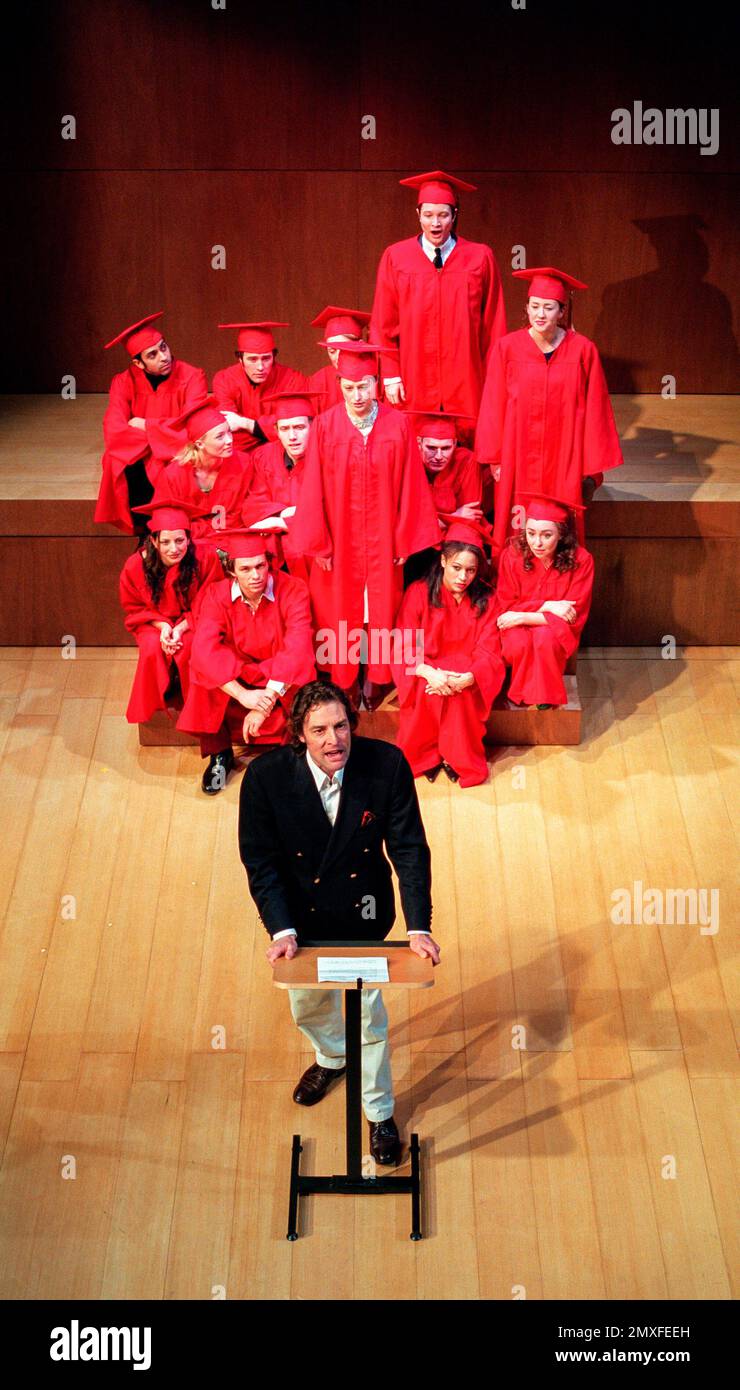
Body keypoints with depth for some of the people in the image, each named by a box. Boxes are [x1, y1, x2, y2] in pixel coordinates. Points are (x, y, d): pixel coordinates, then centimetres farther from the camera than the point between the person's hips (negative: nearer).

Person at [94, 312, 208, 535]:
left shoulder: (192, 377, -14)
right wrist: (165, 434, -27)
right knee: (122, 464, -29)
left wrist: (146, 426, -16)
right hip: (141, 457, 2)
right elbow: (112, 432, -20)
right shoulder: (124, 382, -8)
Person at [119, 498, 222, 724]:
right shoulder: (135, 565, -19)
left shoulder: (206, 557, -23)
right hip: (154, 624, 1)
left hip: (192, 622, -1)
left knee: (187, 648, -32)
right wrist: (163, 626, -20)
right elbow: (134, 608, -2)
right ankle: (153, 706, -4)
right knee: (153, 650, -31)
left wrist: (180, 628, -25)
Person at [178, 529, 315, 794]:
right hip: (236, 676, 2)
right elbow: (204, 650, -28)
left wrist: (265, 704, -38)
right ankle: (219, 755, -10)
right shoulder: (218, 595, -15)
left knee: (302, 672, -34)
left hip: (280, 678, -2)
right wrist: (242, 694, -40)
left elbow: (297, 650, -31)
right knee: (202, 669, -27)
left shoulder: (292, 590, -21)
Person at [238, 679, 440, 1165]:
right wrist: (281, 930, -25)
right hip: (300, 919, 2)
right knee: (308, 1006, 25)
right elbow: (259, 860, -16)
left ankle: (381, 1114, 37)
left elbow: (410, 848, -18)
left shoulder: (387, 764, -24)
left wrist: (419, 927, -24)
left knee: (368, 1014, 12)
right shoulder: (266, 776, -24)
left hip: (362, 915, -1)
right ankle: (332, 1058, 61)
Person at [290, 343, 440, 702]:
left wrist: (404, 539, -3)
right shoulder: (325, 426, -8)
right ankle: (341, 682, 24)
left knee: (381, 609, 10)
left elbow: (410, 487, -3)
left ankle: (377, 679, 26)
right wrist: (318, 543, -7)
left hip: (382, 541, 1)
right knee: (339, 611, 9)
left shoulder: (398, 425, -7)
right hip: (339, 540, 0)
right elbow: (313, 489, -6)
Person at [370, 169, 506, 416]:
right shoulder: (395, 257, 4)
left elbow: (494, 325, 4)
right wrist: (390, 376, -1)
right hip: (413, 388, 0)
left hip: (466, 387, 0)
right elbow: (383, 325, 6)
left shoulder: (480, 257, 3)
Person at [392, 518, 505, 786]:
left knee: (460, 692, -34)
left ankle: (458, 757, -15)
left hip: (466, 676, 1)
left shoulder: (485, 600, 0)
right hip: (426, 671, 0)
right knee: (427, 690, -34)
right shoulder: (418, 593, -4)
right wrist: (429, 672, -30)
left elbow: (489, 653, -7)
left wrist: (467, 678, -30)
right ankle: (424, 754, -13)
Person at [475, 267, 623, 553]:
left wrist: (593, 468, 0)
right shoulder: (507, 348, -4)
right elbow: (493, 407, 1)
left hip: (564, 460, 0)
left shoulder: (583, 350, -4)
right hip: (518, 461, 0)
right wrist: (494, 459, 1)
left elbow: (595, 411, -1)